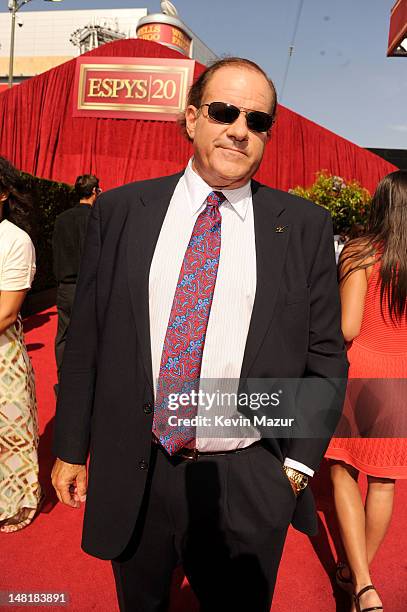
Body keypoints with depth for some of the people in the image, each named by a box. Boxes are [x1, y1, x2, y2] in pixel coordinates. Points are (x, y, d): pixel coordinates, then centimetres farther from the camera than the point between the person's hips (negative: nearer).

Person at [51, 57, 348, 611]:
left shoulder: (305, 227, -3)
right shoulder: (119, 211, -2)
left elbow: (326, 356, 1)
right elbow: (86, 337, 1)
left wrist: (299, 463, -1)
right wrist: (71, 447, 5)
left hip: (250, 486, 0)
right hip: (131, 477, 2)